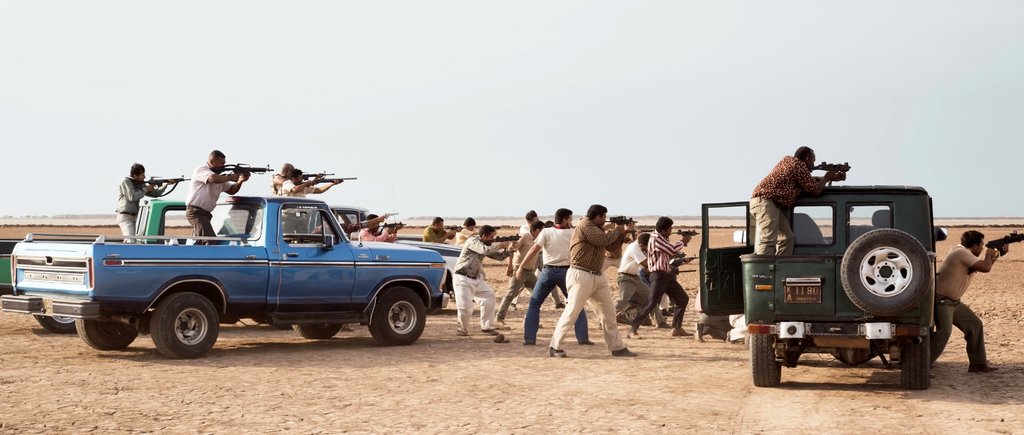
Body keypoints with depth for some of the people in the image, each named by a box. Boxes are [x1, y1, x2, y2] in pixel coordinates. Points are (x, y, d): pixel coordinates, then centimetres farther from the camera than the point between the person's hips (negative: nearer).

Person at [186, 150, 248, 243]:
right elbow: (213, 179, -28)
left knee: (200, 242, 12)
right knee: (211, 241, -20)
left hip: (205, 213, 9)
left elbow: (231, 190, 15)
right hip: (196, 211, -9)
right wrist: (230, 177, -16)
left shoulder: (219, 175, 15)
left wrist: (240, 181, -5)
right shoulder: (201, 169, -8)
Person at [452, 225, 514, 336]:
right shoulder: (473, 241, -16)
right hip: (463, 279, -9)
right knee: (465, 307, -15)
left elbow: (498, 256, 13)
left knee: (489, 296, 6)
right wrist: (500, 245, -21)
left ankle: (486, 327, 16)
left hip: (476, 279, 9)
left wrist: (509, 249, -4)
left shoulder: (485, 244, 9)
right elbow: (485, 250, -33)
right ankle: (461, 329, 9)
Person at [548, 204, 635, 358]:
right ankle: (554, 347, -5)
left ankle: (617, 347, 17)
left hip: (598, 276, 10)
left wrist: (624, 232, 12)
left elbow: (614, 242, 25)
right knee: (572, 311, -10)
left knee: (609, 312, 10)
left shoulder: (597, 228, 17)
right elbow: (604, 240, -19)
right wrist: (616, 231, -2)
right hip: (581, 276, -9)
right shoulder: (585, 225, -11)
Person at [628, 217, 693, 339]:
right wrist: (683, 242, -5)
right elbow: (672, 250, -23)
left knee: (683, 299, 11)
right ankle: (632, 330, -11)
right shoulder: (655, 239, -16)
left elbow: (670, 255, 19)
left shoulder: (663, 238, 13)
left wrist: (681, 243, 7)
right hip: (659, 276, -10)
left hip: (668, 275, 10)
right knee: (652, 304, -15)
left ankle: (677, 329, 18)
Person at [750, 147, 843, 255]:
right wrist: (827, 178, 15)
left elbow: (809, 180, 33)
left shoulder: (788, 160, 22)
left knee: (786, 238, 8)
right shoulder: (799, 165, -6)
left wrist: (833, 178, 31)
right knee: (767, 240, -21)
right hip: (766, 202, -10)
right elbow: (816, 190, -3)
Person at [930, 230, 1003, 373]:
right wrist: (988, 254, -4)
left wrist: (999, 254, 17)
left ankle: (978, 364, 23)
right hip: (941, 300, -11)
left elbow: (986, 266, 25)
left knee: (975, 326, 14)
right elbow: (985, 268, -24)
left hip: (954, 302, 11)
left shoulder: (965, 253, 12)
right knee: (944, 331, -25)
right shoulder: (961, 252, -19)